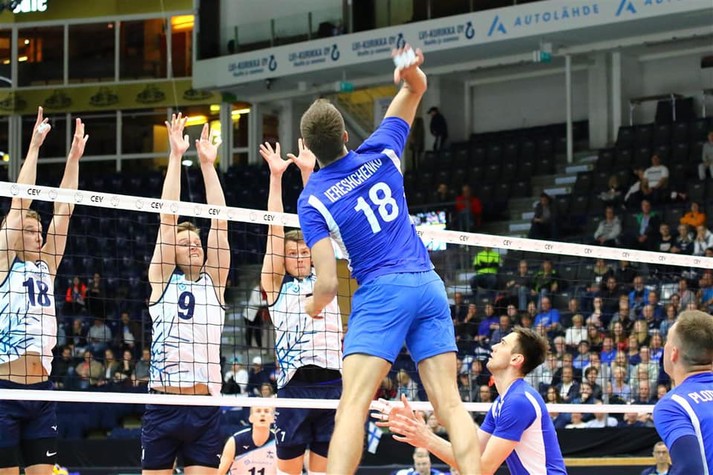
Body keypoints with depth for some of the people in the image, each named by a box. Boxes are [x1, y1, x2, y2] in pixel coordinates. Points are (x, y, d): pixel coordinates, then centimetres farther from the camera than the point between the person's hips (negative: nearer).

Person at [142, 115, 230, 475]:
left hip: (205, 408, 2)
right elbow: (168, 217, 1)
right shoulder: (162, 279, 7)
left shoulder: (214, 280, 12)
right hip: (162, 406, -2)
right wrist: (176, 155, -2)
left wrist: (207, 163, 2)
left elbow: (219, 222, 5)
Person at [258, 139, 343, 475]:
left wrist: (308, 172, 8)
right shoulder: (276, 285, 9)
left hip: (332, 383, 3)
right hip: (295, 384, -3)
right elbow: (276, 228, 4)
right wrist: (276, 177, -1)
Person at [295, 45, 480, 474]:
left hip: (381, 292, -5)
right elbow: (416, 89, 21)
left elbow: (329, 283, -9)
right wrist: (412, 75, -3)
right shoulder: (380, 153, 7)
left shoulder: (313, 199, -3)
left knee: (353, 405, -11)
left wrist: (315, 304, 15)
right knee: (450, 404, 0)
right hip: (430, 285, 5)